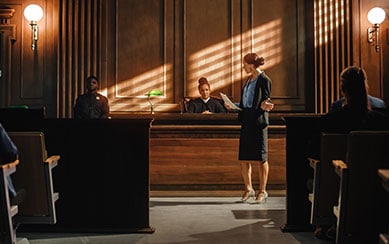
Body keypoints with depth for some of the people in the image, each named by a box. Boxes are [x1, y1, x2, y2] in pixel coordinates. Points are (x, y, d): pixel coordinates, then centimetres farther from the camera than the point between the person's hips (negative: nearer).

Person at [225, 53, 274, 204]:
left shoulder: (264, 80, -8)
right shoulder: (249, 80, 16)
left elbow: (265, 102, -8)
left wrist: (265, 106, -29)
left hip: (258, 122, -8)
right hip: (246, 121, 8)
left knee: (260, 158, 0)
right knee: (244, 158, 9)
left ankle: (262, 191, 11)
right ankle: (248, 189, 22)